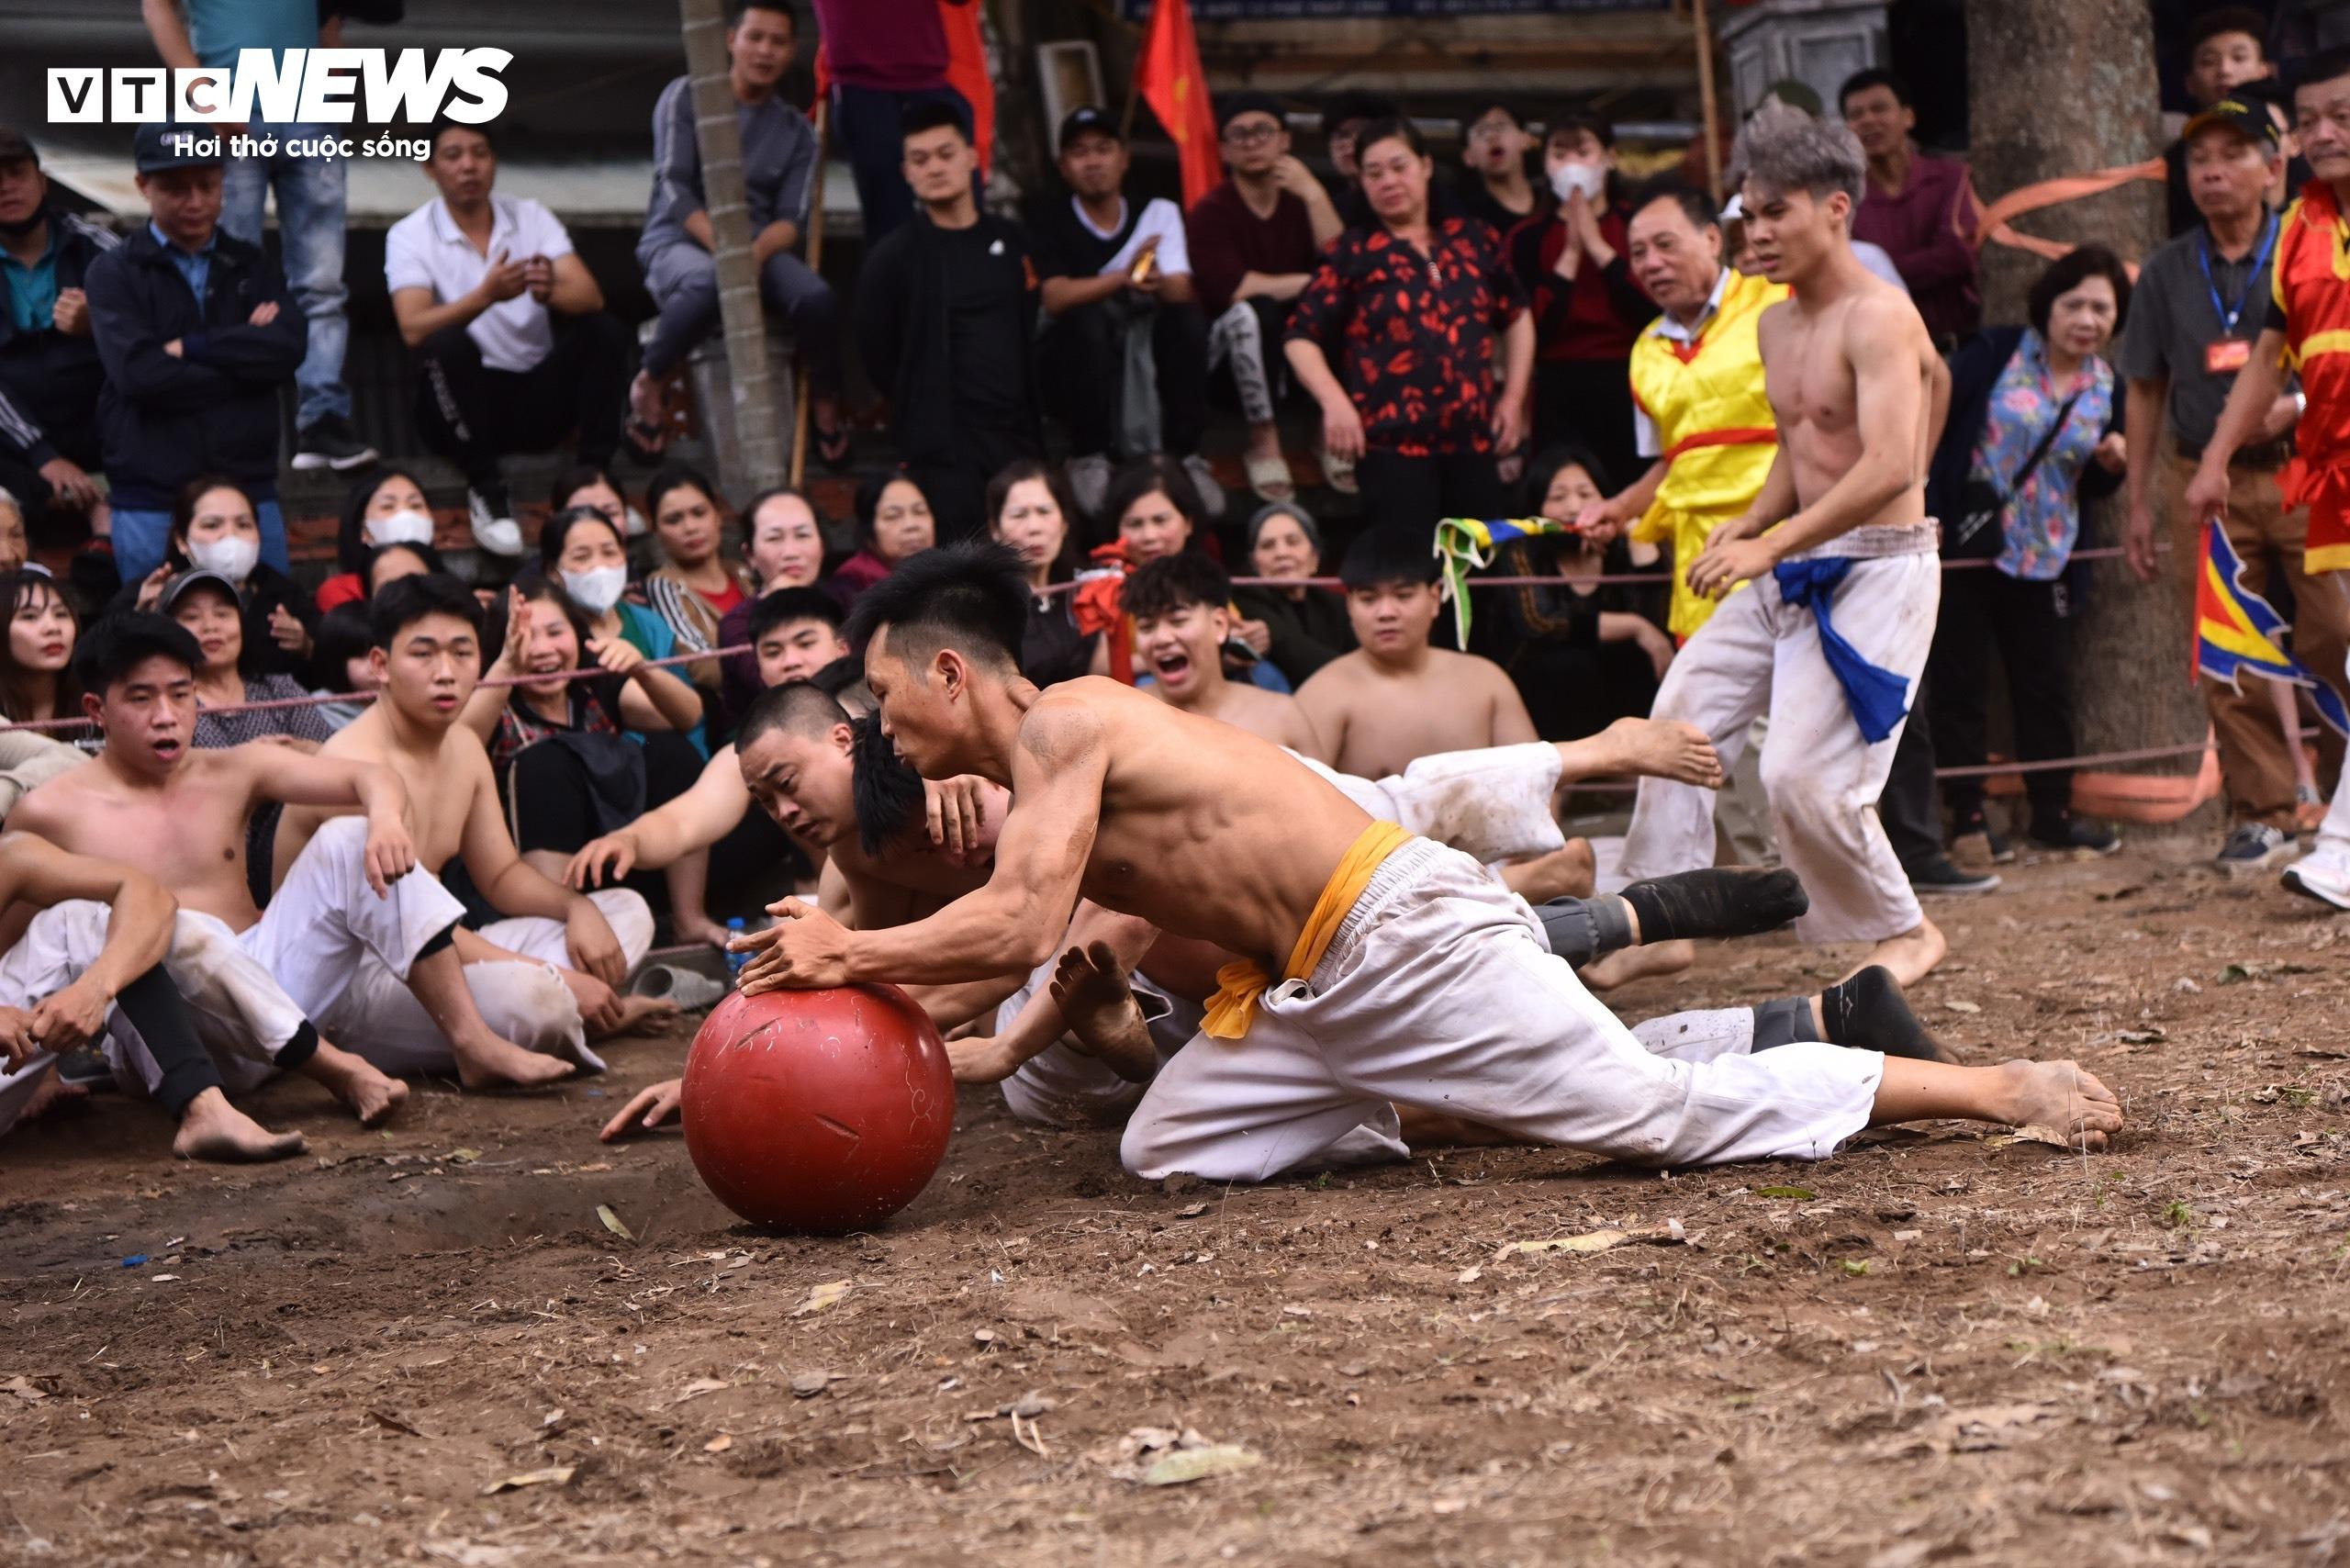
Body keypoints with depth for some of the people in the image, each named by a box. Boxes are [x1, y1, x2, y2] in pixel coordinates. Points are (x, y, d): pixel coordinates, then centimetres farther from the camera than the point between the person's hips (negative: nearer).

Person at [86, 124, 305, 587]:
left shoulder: (251, 266, 12)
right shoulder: (114, 273, 2)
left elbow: (287, 349, -5)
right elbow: (138, 373, -13)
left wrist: (190, 347, -9)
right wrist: (245, 361, -7)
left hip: (250, 494, 3)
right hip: (152, 505, -3)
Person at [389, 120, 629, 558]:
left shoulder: (532, 217, 4)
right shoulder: (409, 236, -3)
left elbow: (590, 298, -9)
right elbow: (413, 330, -20)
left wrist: (551, 292, -33)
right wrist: (486, 295, -35)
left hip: (538, 399, 3)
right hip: (464, 406, -3)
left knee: (605, 331, -19)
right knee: (448, 343, -32)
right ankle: (487, 491, -23)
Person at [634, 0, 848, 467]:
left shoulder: (797, 131, 14)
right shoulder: (686, 97, 4)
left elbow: (793, 219, 3)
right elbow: (674, 187, -7)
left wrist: (756, 250, -20)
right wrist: (722, 247, -22)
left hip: (760, 247, 3)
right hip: (679, 241, -3)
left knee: (817, 297, -30)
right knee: (708, 281, -41)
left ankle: (825, 403, -2)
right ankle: (649, 384, -16)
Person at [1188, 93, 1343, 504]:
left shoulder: (1302, 199, 5)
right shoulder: (1209, 212, -9)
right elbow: (1232, 289, -24)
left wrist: (1314, 195, -18)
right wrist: (1311, 283, -17)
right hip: (1235, 352, -4)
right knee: (1251, 312, -35)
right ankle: (1264, 444, -20)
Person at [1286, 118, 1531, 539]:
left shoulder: (1472, 241, 12)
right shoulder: (1354, 253, 3)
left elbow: (1516, 317, 24)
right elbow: (1301, 336, 0)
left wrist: (1513, 395, 15)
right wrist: (1334, 402, -14)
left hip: (1473, 441, 4)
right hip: (1392, 445, -4)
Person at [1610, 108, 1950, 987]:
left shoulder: (1878, 319, -17)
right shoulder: (1775, 325, 12)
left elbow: (1889, 469, -28)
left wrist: (1769, 547, -31)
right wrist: (1743, 529, 5)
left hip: (1877, 568, -9)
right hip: (1797, 570, 9)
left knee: (1802, 775, -13)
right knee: (1683, 713, 8)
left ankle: (1904, 933, 8)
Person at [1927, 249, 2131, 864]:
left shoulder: (2107, 388, 6)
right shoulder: (1998, 352, -7)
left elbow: (2092, 488, 15)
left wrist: (2113, 464, -7)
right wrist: (1919, 489, -18)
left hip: (2043, 555, 4)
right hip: (1963, 542, -4)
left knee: (2048, 685, 7)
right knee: (1960, 681, 2)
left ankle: (2052, 813, 20)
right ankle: (1967, 818, 11)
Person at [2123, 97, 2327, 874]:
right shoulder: (2168, 273, 10)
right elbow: (2147, 393, 15)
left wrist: (2296, 406, -15)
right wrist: (2139, 503, 13)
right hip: (2205, 483, 3)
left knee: (2335, 642, -6)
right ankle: (2263, 813, 11)